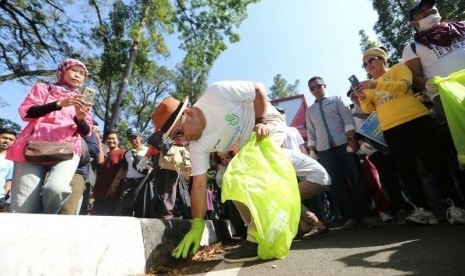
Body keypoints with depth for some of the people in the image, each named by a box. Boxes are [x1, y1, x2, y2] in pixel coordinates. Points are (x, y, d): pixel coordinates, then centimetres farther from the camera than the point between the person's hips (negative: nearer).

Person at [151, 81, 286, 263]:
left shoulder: (216, 94, -33)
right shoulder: (197, 146, -19)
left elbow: (259, 89, -21)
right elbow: (199, 185, -19)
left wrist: (261, 121, -28)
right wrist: (197, 226, -23)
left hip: (269, 122, -6)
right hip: (247, 147, 6)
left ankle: (256, 239, -21)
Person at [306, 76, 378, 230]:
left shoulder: (336, 100, 10)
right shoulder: (309, 111, 18)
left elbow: (348, 119, -1)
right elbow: (311, 133, 15)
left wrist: (351, 139, -13)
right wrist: (311, 151, 6)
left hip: (344, 144, -2)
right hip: (324, 149, 2)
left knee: (356, 179, -1)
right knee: (338, 183, 1)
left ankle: (365, 215, 8)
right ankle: (352, 216, 9)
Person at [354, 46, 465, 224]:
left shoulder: (398, 68, 11)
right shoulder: (369, 85, 20)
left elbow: (405, 86, -10)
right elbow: (368, 109, 8)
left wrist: (376, 84, -19)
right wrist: (362, 98, -12)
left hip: (416, 119, -3)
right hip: (391, 130, 4)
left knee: (433, 162, -4)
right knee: (407, 170, 2)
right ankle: (423, 209, 9)